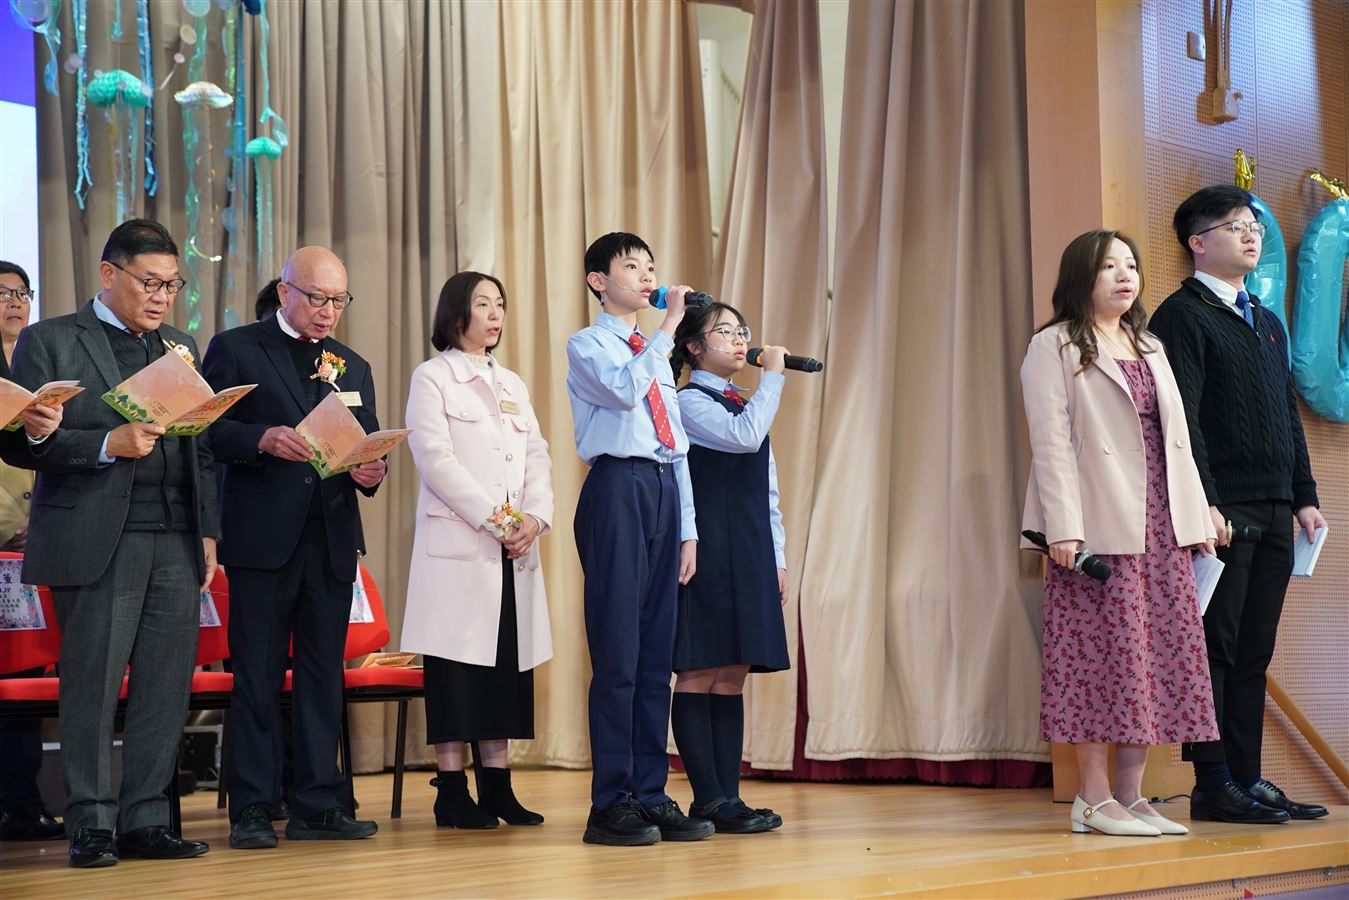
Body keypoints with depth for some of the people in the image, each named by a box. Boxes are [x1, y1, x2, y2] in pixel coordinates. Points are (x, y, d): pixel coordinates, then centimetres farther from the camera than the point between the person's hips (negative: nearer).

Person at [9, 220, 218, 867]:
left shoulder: (181, 347, 18)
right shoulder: (48, 342, 3)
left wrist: (208, 531, 11)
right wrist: (108, 444, -16)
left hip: (176, 544, 5)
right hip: (97, 542, -5)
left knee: (166, 688, 3)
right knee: (92, 688, -1)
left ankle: (145, 821, 11)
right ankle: (90, 826, 7)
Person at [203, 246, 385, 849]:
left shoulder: (352, 366, 19)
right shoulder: (235, 349, 4)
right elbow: (207, 428, -4)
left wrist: (370, 472, -6)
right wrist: (263, 439, -20)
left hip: (332, 539, 5)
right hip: (262, 538, -5)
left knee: (324, 675, 6)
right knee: (257, 677, -2)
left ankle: (317, 806, 11)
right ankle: (252, 811, 3)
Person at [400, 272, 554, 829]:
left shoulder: (513, 385, 21)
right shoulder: (432, 377, 2)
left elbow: (537, 458, 14)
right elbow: (435, 458, -9)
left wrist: (535, 516, -5)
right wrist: (494, 517, -15)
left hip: (514, 549, 6)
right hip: (457, 544, -6)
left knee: (507, 664, 4)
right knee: (456, 665, -6)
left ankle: (497, 786, 9)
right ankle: (452, 792, -2)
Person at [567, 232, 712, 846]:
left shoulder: (657, 357, 25)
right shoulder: (586, 346, 3)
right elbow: (625, 389, -19)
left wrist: (688, 529, 16)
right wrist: (669, 326, -13)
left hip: (663, 492, 7)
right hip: (618, 488, -7)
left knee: (656, 651, 6)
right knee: (617, 650, -9)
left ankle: (650, 795, 9)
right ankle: (611, 804, -6)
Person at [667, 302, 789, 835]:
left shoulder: (745, 405, 21)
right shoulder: (690, 402, -4)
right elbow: (744, 437, -22)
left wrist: (777, 559, 16)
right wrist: (773, 375, -12)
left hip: (749, 553, 8)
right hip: (708, 553, -8)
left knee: (732, 677, 6)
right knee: (699, 674, -5)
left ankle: (726, 797, 7)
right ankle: (708, 801, -4)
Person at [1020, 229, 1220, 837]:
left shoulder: (1149, 348, 22)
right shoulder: (1055, 347, 1)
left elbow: (1176, 438, 19)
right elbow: (1051, 442, -9)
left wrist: (1196, 520, 12)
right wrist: (1062, 527, -18)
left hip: (1161, 525, 7)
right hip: (1098, 526, -7)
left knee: (1158, 651, 3)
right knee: (1101, 650, -8)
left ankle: (1132, 795, 8)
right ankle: (1093, 798, -2)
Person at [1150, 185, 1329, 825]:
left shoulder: (1267, 322, 22)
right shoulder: (1183, 316, -4)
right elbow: (1183, 417, -13)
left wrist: (1304, 496, 16)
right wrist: (1204, 502, -20)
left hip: (1274, 512, 8)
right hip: (1223, 512, -8)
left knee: (1254, 651, 8)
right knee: (1216, 647, -5)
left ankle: (1247, 778, 12)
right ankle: (1214, 784, -2)